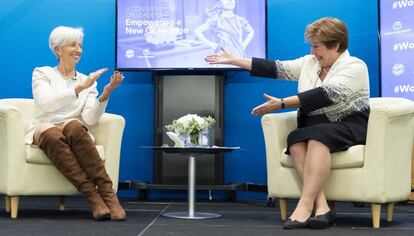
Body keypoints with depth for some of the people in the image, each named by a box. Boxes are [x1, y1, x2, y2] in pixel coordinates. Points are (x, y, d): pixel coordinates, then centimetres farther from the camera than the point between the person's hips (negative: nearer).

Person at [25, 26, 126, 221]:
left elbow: (90, 119, -3)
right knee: (53, 134, -39)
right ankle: (93, 196, -40)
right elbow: (47, 103, -15)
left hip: (74, 132, 2)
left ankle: (106, 192, -38)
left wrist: (106, 93, -17)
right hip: (43, 131, -1)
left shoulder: (88, 82, 13)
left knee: (74, 127, -37)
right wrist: (79, 87, -24)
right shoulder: (42, 73, 6)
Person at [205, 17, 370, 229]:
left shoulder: (355, 67, -7)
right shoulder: (309, 63, 15)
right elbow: (275, 68, 14)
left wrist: (282, 104, -26)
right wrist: (234, 60, 12)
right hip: (314, 129, 5)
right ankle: (321, 206, -37)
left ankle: (304, 206, -41)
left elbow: (325, 94, -21)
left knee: (317, 136, -36)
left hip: (349, 127, -5)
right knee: (296, 139, -29)